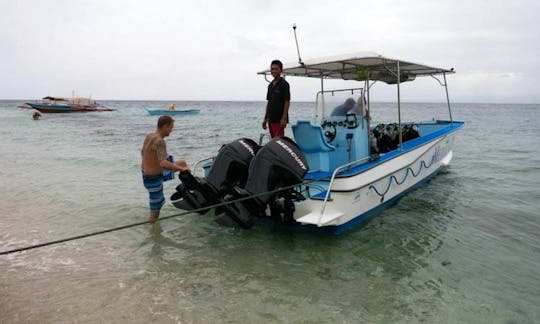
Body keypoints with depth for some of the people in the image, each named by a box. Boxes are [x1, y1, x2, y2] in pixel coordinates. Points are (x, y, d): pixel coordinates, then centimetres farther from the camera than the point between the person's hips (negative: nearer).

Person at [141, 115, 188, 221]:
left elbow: (142, 152, 17)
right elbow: (163, 163, -40)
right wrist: (180, 168, -28)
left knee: (182, 163, 20)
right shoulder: (159, 141, -29)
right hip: (153, 178, -9)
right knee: (155, 211, 4)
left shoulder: (149, 136, -1)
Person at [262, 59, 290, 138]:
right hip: (271, 119, 7)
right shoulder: (270, 85, 15)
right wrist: (265, 118, 15)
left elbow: (287, 102, -12)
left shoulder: (284, 84, -7)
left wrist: (284, 118, -18)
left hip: (279, 119, -7)